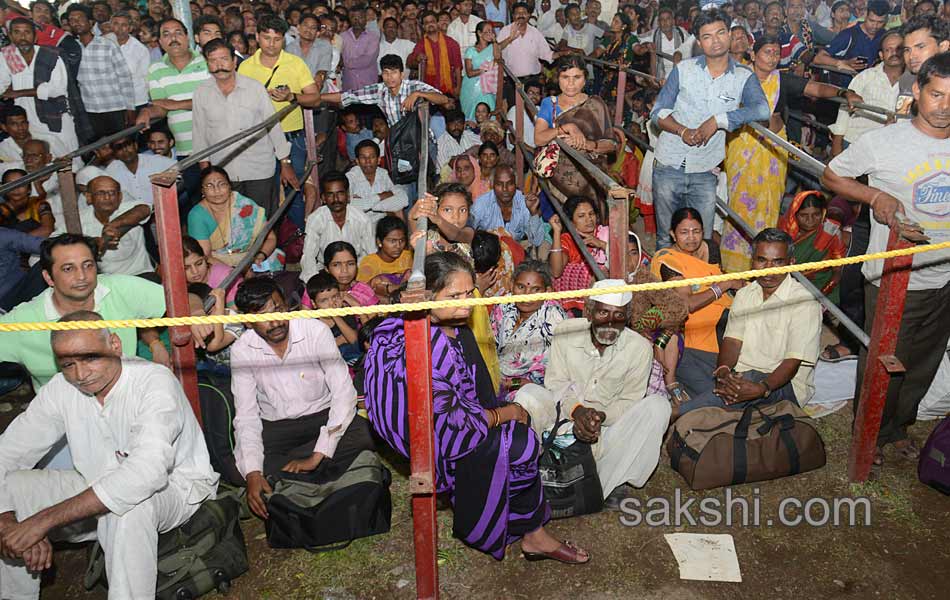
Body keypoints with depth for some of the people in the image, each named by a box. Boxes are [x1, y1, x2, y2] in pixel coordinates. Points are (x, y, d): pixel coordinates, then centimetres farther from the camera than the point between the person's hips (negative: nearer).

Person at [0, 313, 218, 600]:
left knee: (129, 503, -39)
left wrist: (46, 519, -40)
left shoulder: (155, 381, -25)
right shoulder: (61, 388, -7)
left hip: (174, 487, -6)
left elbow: (148, 470, -39)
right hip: (99, 489, 6)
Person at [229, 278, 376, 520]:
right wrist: (253, 474, -26)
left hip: (322, 416, 0)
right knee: (240, 465, -28)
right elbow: (246, 416, -9)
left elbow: (344, 393, -20)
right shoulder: (241, 351, -10)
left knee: (361, 435, -31)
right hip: (274, 426, 1)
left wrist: (316, 457, -28)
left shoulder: (316, 331, -16)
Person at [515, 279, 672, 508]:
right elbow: (555, 382, -5)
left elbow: (628, 403, -5)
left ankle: (611, 483, -20)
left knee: (658, 405, -23)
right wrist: (576, 409, -26)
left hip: (607, 431, 1)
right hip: (565, 420, 0)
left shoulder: (639, 348, -8)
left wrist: (601, 416, -25)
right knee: (528, 394, -26)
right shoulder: (565, 332, -6)